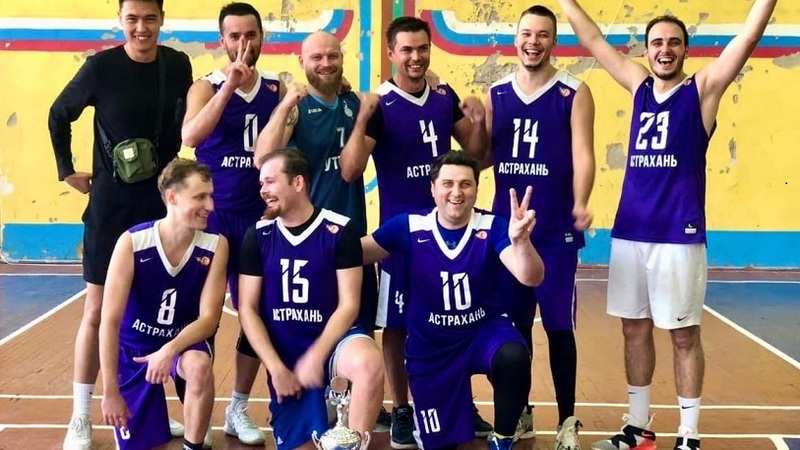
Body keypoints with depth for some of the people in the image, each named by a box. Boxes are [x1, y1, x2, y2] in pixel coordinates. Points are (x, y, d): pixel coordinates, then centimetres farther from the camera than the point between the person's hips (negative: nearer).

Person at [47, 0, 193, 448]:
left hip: (162, 201, 3)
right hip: (111, 202, -3)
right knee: (98, 310, 1)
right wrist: (68, 170, 1)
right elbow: (59, 116, 3)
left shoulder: (178, 65, -2)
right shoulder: (101, 66, -10)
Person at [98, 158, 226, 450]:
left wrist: (170, 350, -35)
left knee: (200, 367, -35)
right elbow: (110, 322, -19)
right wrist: (110, 392, -17)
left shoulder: (215, 246, -17)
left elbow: (209, 318, -17)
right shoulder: (132, 243, -23)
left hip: (183, 339, 1)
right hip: (134, 346, 0)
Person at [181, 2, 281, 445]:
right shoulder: (205, 87, -5)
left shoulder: (277, 88, 5)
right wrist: (230, 83, -26)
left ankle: (238, 409, 21)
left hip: (259, 215, 4)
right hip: (213, 214, -3)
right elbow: (190, 137, -25)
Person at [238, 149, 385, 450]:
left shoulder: (340, 230, -7)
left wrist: (316, 356, -20)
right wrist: (276, 368, -9)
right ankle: (320, 408, 29)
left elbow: (348, 305, -9)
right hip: (284, 352, 3)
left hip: (330, 338, -3)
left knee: (369, 364, -36)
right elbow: (247, 309, 0)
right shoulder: (257, 236, 1)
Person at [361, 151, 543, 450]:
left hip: (485, 330, -1)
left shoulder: (492, 227, -14)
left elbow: (530, 278, -27)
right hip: (430, 345, 1)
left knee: (514, 358, -36)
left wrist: (520, 241, -49)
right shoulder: (409, 226, -11)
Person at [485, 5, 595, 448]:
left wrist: (581, 203, -29)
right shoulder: (496, 93, 9)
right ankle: (519, 413, 26)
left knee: (558, 325, 1)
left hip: (556, 229, -4)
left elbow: (582, 153, -13)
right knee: (513, 323, 11)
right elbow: (483, 154, 12)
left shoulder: (574, 93, -3)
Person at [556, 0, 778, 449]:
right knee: (635, 329, 12)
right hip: (629, 231, 5)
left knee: (684, 335, 3)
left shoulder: (703, 88, 0)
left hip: (679, 234, -4)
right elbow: (592, 39, 16)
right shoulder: (639, 85, 11)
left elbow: (748, 37, -10)